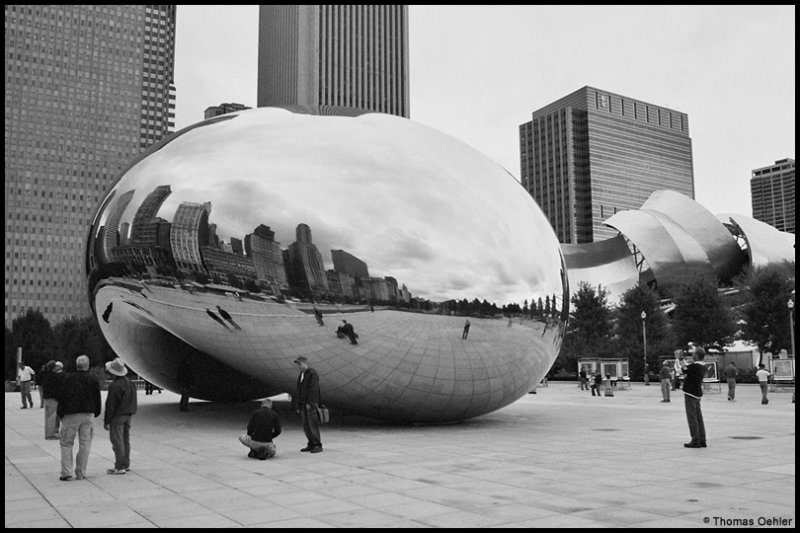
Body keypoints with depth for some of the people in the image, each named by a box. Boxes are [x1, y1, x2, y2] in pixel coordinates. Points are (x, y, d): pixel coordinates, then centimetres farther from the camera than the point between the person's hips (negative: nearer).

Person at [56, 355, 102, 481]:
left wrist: (60, 414, 6)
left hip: (70, 415, -1)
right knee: (85, 444, 7)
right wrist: (95, 413, 17)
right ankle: (81, 473, 9)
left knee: (66, 443, 8)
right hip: (88, 415, 2)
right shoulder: (93, 380, 1)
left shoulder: (68, 379, -5)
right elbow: (97, 399, 5)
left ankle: (66, 472, 1)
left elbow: (60, 397, -3)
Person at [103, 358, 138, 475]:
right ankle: (126, 464, 20)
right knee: (125, 440, 14)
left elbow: (110, 405, -16)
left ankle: (120, 467, -4)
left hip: (117, 416, -9)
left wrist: (106, 421, -11)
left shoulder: (115, 386, -18)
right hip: (128, 415, 9)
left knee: (117, 441, -4)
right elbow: (133, 402, 15)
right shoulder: (130, 383, 9)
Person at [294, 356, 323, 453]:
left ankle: (318, 445, -3)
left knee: (313, 425, -7)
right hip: (303, 404, 7)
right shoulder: (300, 376, 18)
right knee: (305, 426, 5)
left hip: (311, 404, -7)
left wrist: (309, 403, -21)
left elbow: (313, 389, -15)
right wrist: (297, 406, 14)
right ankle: (311, 445, 11)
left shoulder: (312, 373, -6)